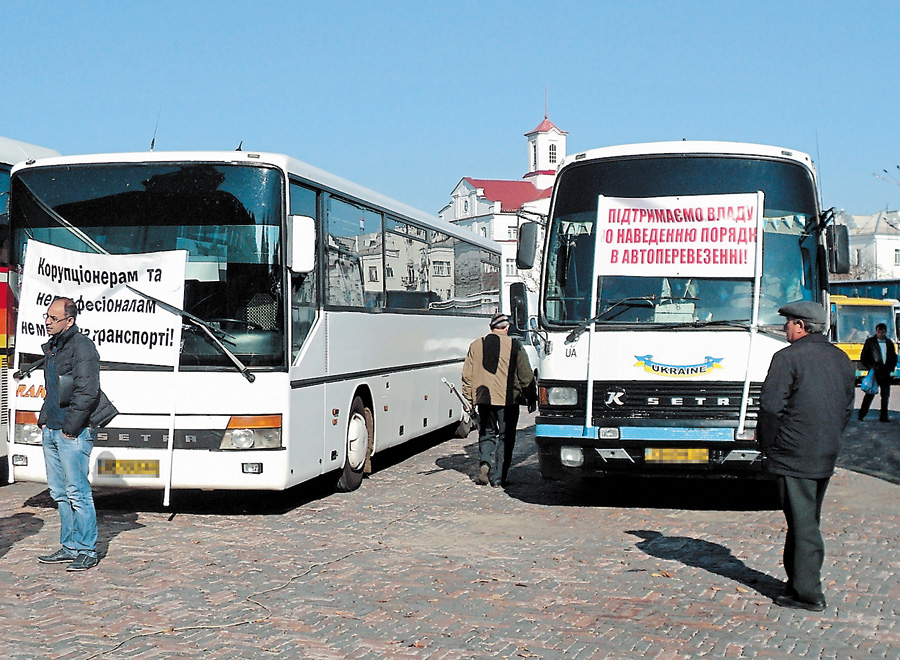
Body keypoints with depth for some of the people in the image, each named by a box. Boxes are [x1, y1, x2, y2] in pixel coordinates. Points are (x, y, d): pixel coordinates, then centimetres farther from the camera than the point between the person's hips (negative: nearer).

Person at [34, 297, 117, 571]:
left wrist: (70, 427, -16)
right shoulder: (52, 348, 17)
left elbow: (87, 392, -17)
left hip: (74, 433, -9)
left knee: (77, 492, -6)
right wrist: (44, 420, 16)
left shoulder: (82, 346, -11)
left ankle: (87, 551, 1)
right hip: (51, 431, 9)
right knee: (59, 492, 12)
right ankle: (70, 547, 21)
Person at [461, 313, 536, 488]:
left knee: (487, 434, 17)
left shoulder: (476, 346, 6)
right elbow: (526, 376, 0)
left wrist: (469, 400, 16)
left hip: (483, 399, 3)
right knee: (505, 438, 6)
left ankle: (485, 462, -8)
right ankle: (498, 478, 5)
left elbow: (467, 376, 8)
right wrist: (532, 399, 10)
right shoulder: (514, 346, -4)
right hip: (508, 400, -3)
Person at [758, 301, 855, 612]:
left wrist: (768, 446, -1)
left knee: (803, 522, -4)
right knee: (808, 520, 17)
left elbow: (771, 407, -14)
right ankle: (799, 581, 25)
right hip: (826, 458, 8)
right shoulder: (842, 359, 12)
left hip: (794, 456, -8)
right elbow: (847, 408, 17)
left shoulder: (788, 358, -12)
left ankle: (808, 592, -1)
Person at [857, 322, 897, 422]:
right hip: (874, 372, -4)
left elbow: (894, 357, 21)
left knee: (886, 395, 5)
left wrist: (891, 368, 6)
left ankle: (884, 416, 12)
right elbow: (863, 357, 3)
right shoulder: (870, 342, 4)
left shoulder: (889, 343, 14)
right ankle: (862, 415, 1)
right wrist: (869, 367, -8)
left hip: (886, 373, 4)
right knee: (870, 394, -6)